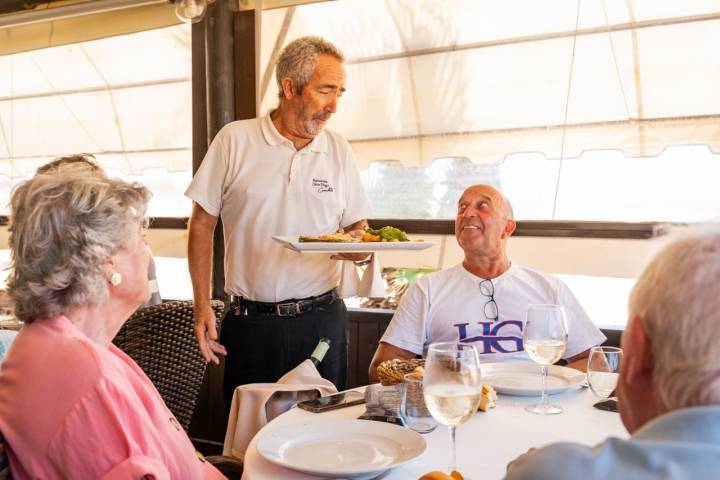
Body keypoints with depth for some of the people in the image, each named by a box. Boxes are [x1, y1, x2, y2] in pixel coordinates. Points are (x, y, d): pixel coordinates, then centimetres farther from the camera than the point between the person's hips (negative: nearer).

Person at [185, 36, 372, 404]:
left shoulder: (338, 149, 6)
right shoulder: (235, 139, -3)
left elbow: (357, 226, 11)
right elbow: (203, 224, 1)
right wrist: (202, 304, -4)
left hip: (322, 321, 2)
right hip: (249, 323, -2)